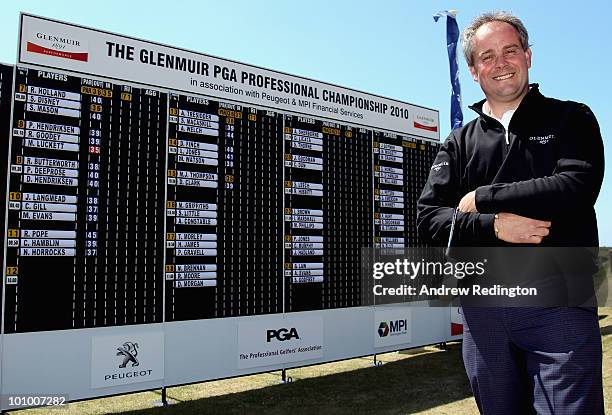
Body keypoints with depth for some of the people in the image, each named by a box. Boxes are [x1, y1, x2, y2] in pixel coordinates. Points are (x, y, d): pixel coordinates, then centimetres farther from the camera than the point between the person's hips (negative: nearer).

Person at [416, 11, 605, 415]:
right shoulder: (459, 143, 12)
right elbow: (429, 218, 0)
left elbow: (576, 188, -13)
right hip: (483, 310, 3)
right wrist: (493, 226, -16)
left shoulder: (571, 119, 6)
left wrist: (481, 198, -8)